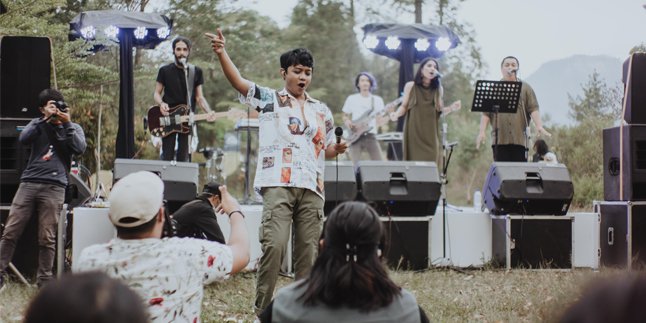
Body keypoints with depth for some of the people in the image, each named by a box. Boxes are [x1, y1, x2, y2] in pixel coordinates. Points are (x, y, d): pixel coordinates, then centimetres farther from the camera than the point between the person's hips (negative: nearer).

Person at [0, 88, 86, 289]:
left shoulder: (73, 128, 16)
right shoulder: (38, 124, 18)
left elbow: (79, 149, -3)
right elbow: (23, 139, -2)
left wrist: (66, 122, -3)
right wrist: (46, 119, -4)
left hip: (54, 187, -1)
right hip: (29, 183, 1)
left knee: (47, 239, -3)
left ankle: (44, 280, 4)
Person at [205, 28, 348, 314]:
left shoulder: (322, 111, 20)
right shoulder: (268, 99, 9)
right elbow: (238, 81, -5)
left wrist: (338, 148, 3)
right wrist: (221, 53, -20)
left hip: (311, 188, 4)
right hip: (278, 184, -4)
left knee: (308, 251, 4)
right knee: (274, 245, -17)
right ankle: (262, 309, -9)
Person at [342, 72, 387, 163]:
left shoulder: (377, 100, 10)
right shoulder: (351, 99, 8)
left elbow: (380, 120, 4)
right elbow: (345, 116, 16)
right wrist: (348, 123, -5)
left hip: (371, 136, 1)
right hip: (356, 136, -1)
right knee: (355, 164, -13)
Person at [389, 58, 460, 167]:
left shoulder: (438, 88, 10)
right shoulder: (410, 86, 4)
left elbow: (440, 111, 10)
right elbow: (404, 107, 7)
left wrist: (451, 108, -9)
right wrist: (396, 114, -13)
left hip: (431, 132, 2)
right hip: (414, 131, -2)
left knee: (431, 161, -5)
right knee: (414, 161, -6)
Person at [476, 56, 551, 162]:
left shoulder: (526, 88, 13)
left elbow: (533, 109, 3)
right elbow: (486, 113, 8)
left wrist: (539, 126, -12)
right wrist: (482, 132, -3)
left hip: (520, 139, 0)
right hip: (499, 139, 0)